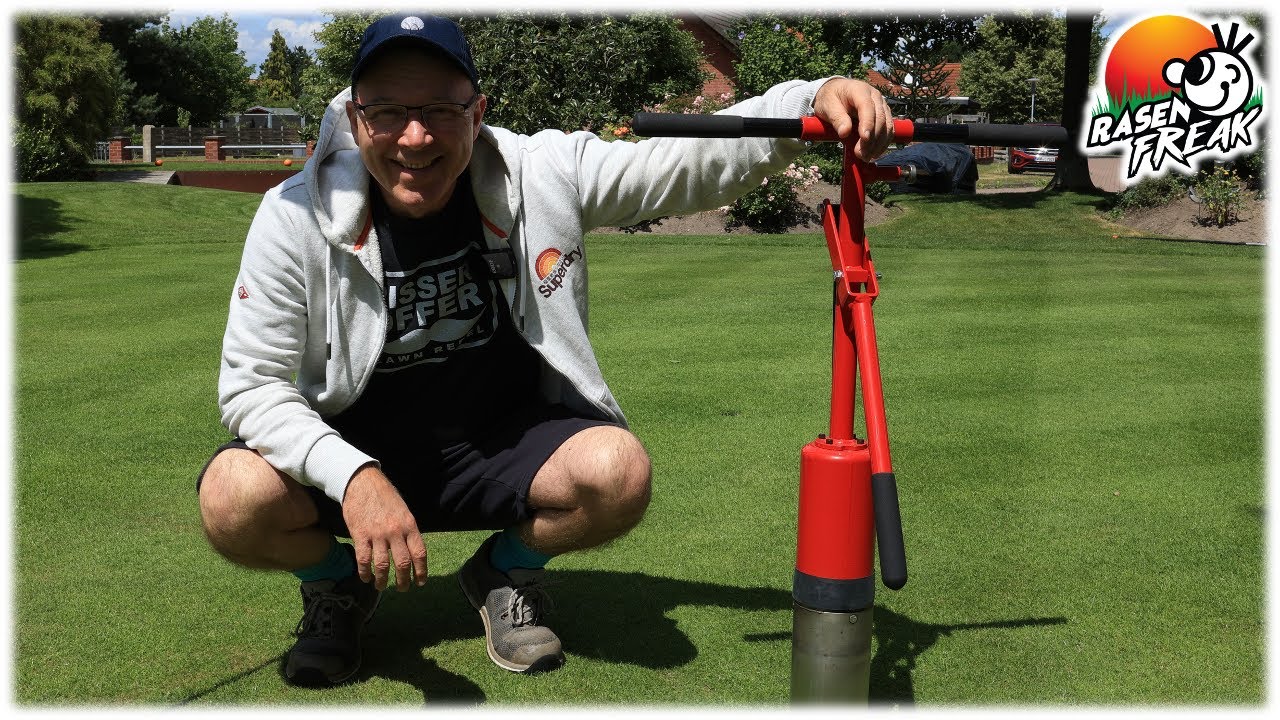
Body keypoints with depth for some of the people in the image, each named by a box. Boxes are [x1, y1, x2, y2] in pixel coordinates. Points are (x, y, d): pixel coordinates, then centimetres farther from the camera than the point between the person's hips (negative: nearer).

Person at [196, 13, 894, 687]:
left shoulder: (543, 176, -14)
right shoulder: (295, 217, -16)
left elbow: (699, 159, -13)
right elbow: (250, 382, -16)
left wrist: (814, 97, -31)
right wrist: (354, 478, -33)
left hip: (504, 445, 1)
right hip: (352, 451, 0)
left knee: (618, 472, -29)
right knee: (235, 499, -30)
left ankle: (505, 574, 7)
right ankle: (336, 583, 8)